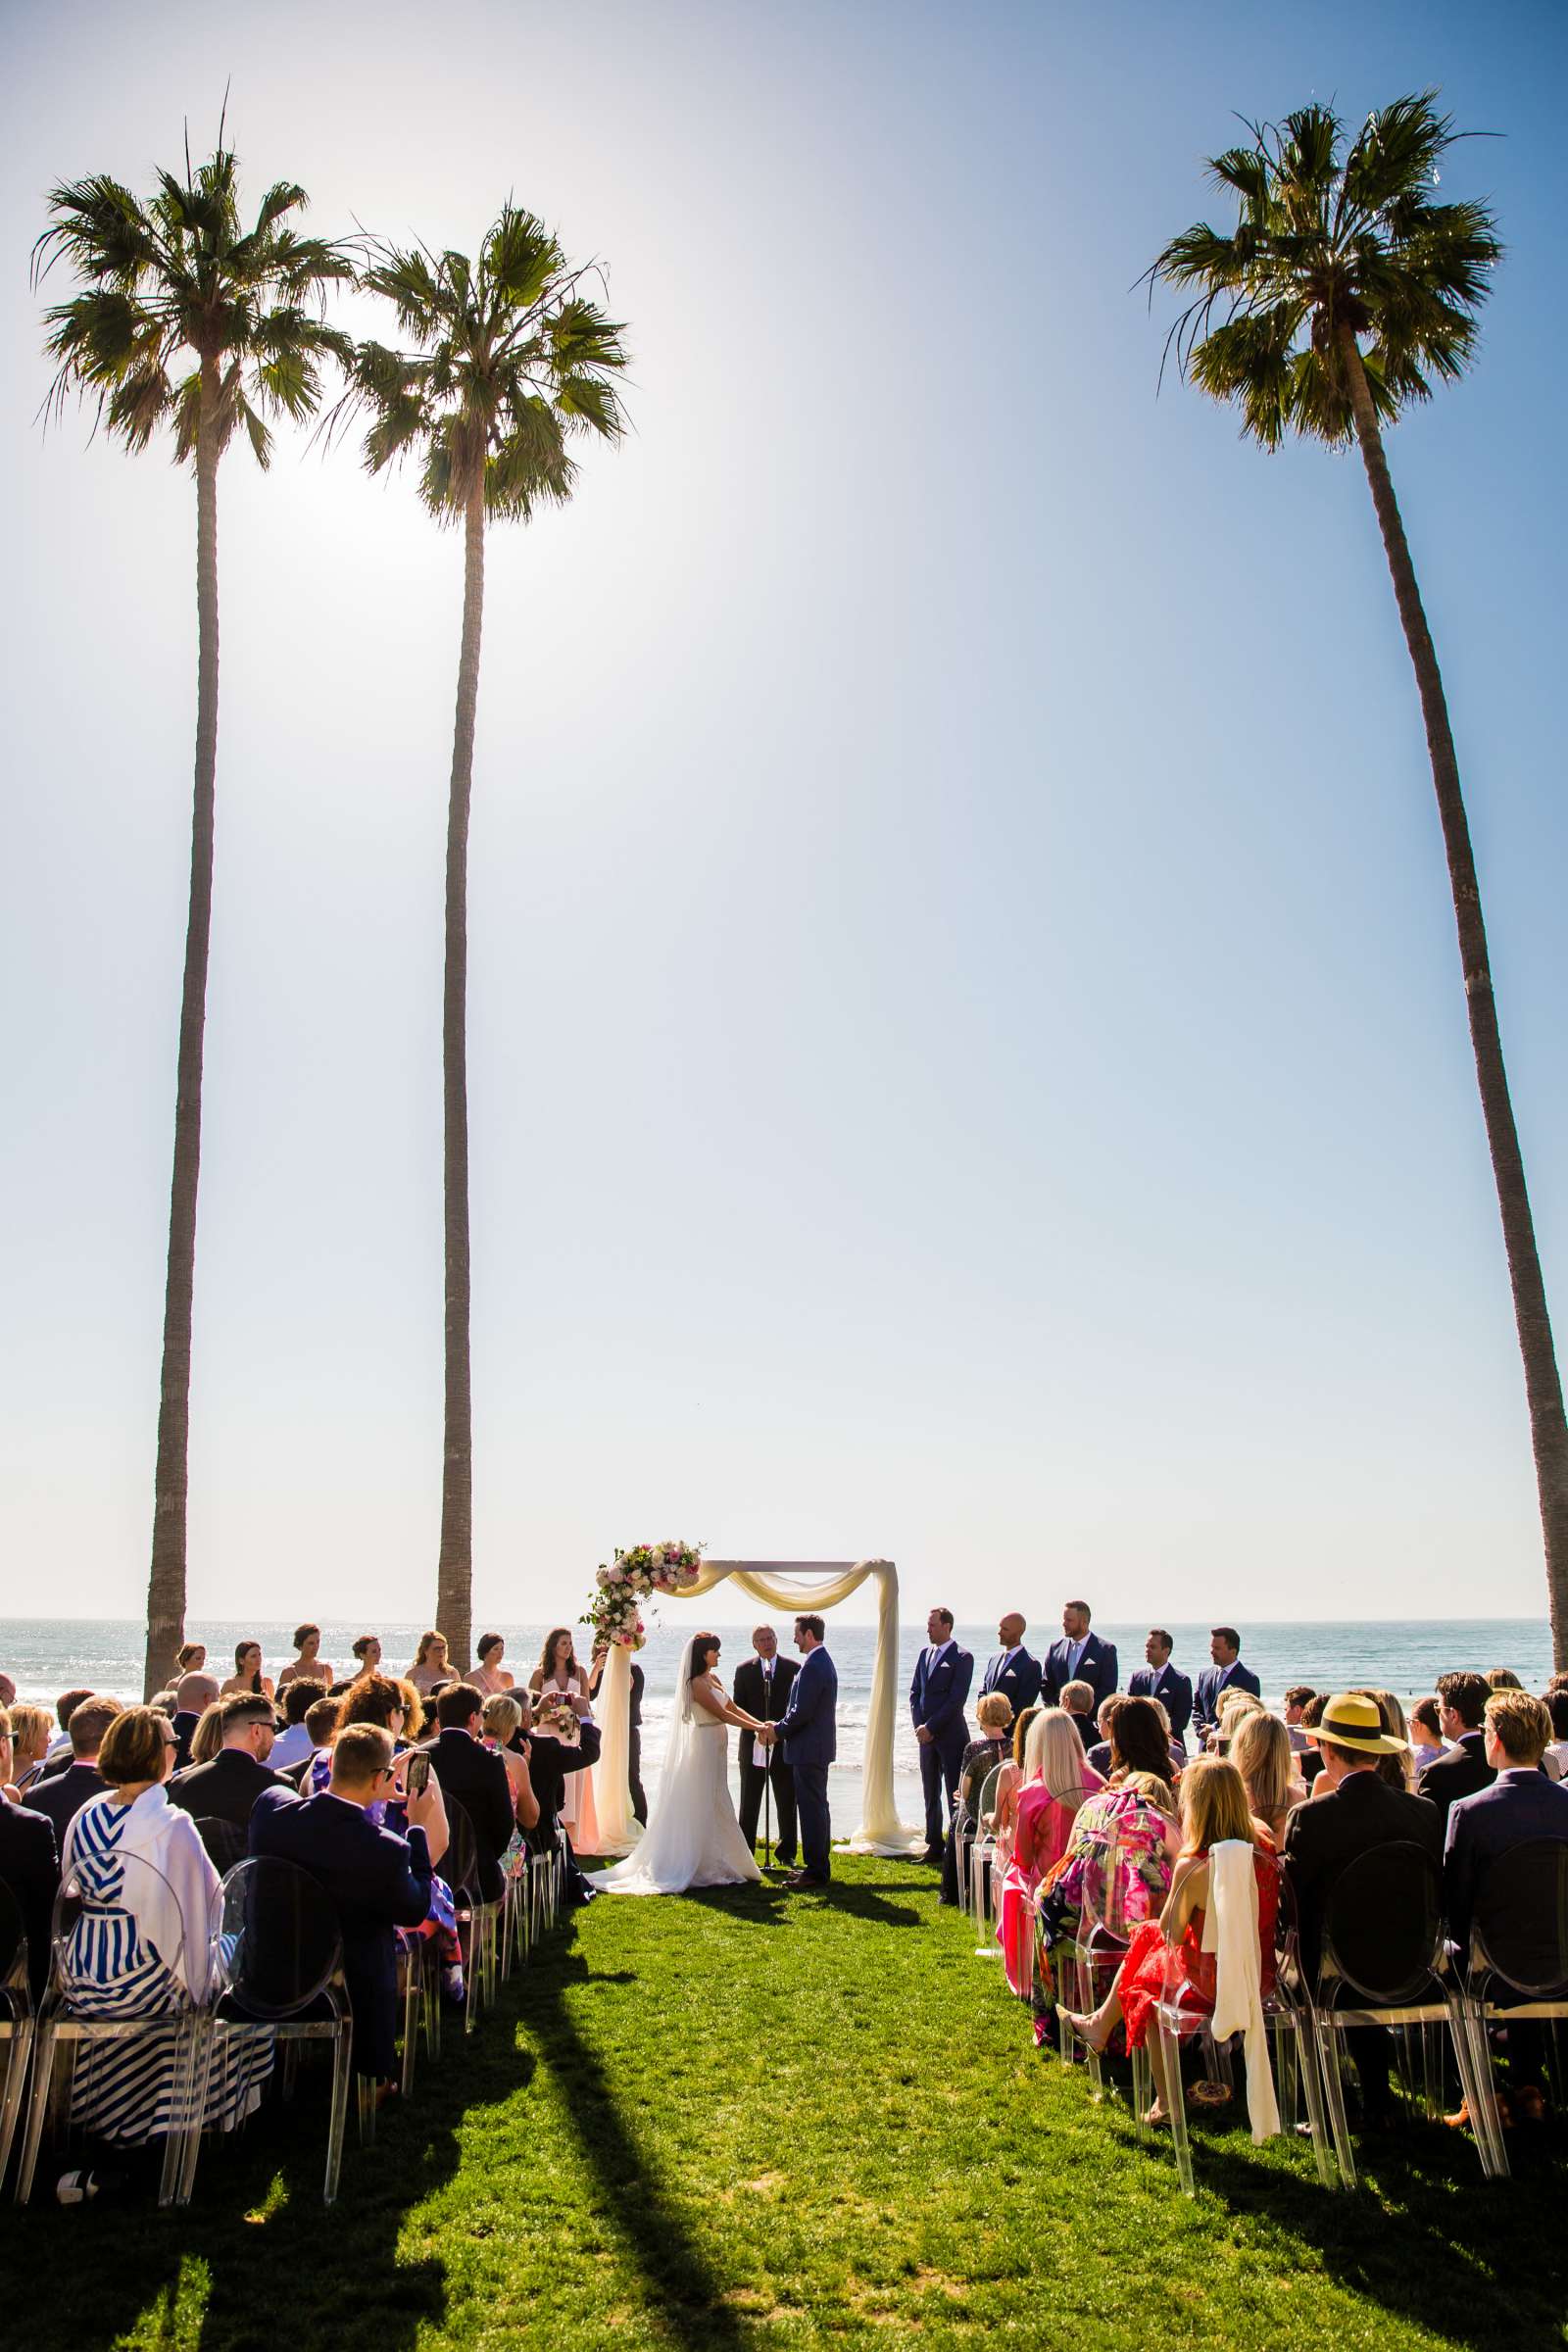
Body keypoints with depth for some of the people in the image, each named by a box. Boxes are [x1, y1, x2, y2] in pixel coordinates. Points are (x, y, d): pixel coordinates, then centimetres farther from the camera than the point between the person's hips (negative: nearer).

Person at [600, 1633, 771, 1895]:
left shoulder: (713, 1678, 12)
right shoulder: (697, 1683, -16)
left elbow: (734, 1708, 12)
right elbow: (722, 1714, -16)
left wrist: (761, 1723, 0)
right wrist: (756, 1728, -12)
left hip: (716, 1746, 9)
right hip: (705, 1743, -9)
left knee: (716, 1805, 12)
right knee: (704, 1806, -3)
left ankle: (715, 1863, 19)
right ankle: (706, 1867, 3)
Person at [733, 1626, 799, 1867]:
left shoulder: (793, 1668, 1)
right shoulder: (744, 1670, 3)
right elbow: (738, 1707, 2)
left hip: (784, 1743, 0)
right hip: (753, 1744, 0)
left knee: (787, 1802, 6)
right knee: (749, 1802, 8)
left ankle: (786, 1853, 19)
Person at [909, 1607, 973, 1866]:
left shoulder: (962, 1658, -9)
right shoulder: (925, 1653, 12)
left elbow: (956, 1700, -14)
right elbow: (915, 1692, 13)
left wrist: (930, 1728, -14)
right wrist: (918, 1726, 0)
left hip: (951, 1736, -7)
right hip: (926, 1735, 7)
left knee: (955, 1795, -3)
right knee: (931, 1794, 12)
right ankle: (934, 1847, 19)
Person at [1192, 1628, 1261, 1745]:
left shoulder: (1249, 1679, -6)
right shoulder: (1205, 1675, 13)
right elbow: (1196, 1707, 15)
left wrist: (1214, 1729, -13)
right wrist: (1202, 1730, -4)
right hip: (1207, 1745, 5)